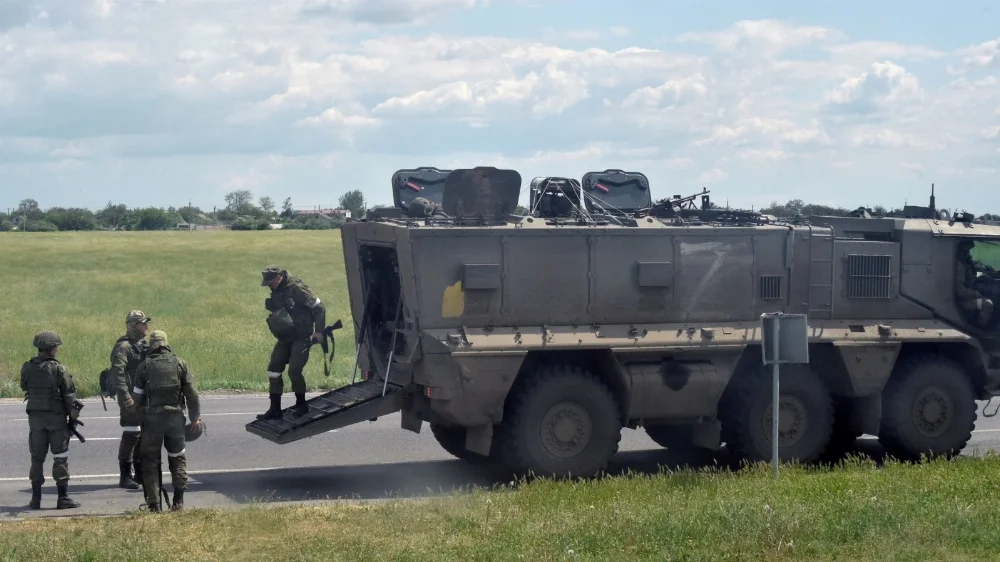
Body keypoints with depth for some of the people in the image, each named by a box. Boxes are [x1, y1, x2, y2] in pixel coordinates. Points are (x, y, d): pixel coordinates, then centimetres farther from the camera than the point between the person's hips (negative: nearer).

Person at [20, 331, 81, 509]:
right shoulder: (58, 369, -12)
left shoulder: (27, 368, 0)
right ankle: (63, 498, 2)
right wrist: (73, 414, -2)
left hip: (35, 417, 4)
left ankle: (36, 498, 11)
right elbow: (69, 393, -9)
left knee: (37, 458, 10)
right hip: (56, 417, -4)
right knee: (60, 458, 2)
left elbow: (25, 388, 11)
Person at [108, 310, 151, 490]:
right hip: (131, 399, -9)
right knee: (131, 435, -9)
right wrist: (126, 398, -28)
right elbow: (117, 374, -21)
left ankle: (140, 473, 21)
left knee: (144, 435, 12)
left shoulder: (143, 346, 16)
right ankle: (125, 476, -5)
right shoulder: (123, 347, -12)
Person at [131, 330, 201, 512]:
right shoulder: (179, 363, 2)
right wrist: (195, 417, 9)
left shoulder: (144, 366, -1)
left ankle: (154, 504, 2)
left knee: (150, 461, 7)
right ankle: (178, 500, 5)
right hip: (175, 416, 1)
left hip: (152, 418, -1)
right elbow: (191, 393, 1)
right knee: (177, 458, 13)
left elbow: (137, 396, 0)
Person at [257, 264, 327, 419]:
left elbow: (319, 308, -15)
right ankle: (275, 409, 7)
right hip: (284, 338, 8)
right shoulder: (276, 292, 6)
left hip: (301, 338, -8)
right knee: (273, 369, 2)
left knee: (294, 371, -14)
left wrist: (319, 331, -18)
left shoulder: (296, 289, -18)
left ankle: (301, 405, 7)